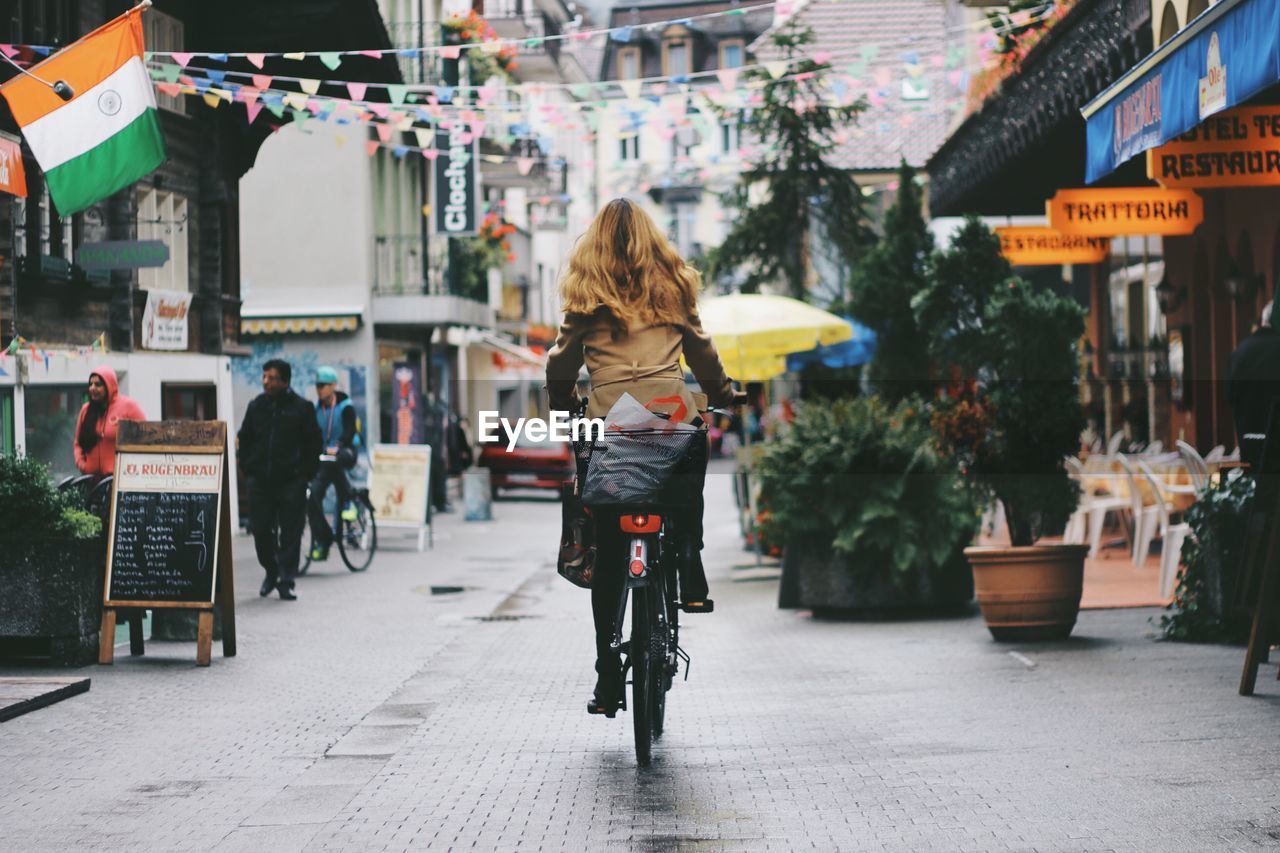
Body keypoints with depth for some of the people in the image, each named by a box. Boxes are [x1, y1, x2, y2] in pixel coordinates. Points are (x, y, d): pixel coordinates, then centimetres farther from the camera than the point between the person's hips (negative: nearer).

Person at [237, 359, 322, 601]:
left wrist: (305, 474, -4)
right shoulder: (256, 406, 9)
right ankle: (271, 572, 25)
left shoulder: (301, 408, -1)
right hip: (260, 480, 3)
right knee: (261, 529, 5)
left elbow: (313, 444, 1)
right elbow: (244, 438, 17)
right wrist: (247, 468, 9)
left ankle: (286, 581, 2)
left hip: (291, 481, -3)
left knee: (290, 532, -3)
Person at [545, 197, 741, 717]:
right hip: (672, 416, 1)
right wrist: (721, 393, 32)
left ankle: (608, 682, 1)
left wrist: (562, 407, 24)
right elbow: (702, 353, 16)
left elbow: (561, 364, 6)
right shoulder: (674, 287, 11)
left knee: (608, 561, 3)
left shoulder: (586, 294, 8)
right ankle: (692, 582, 18)